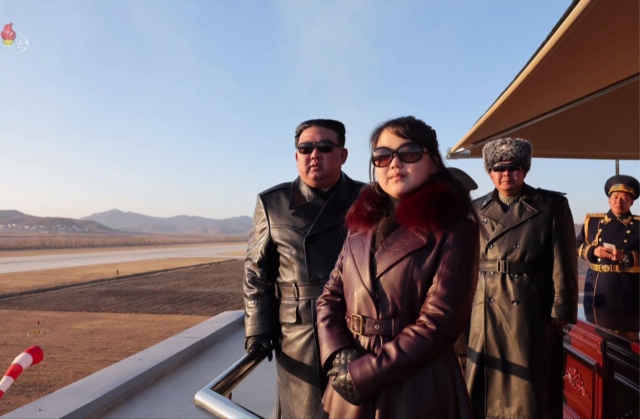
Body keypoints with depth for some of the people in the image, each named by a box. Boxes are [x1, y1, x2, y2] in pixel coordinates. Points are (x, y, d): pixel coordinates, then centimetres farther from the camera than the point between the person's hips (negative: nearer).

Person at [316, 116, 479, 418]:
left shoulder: (454, 230, -11)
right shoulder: (362, 224, 5)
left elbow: (439, 324, -17)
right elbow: (330, 298, 5)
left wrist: (362, 374, -15)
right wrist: (339, 357, -12)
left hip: (418, 394, -4)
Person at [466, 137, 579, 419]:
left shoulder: (552, 206, -1)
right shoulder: (476, 210, 7)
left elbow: (564, 266, -4)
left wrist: (561, 315, -8)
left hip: (532, 313, -3)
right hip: (485, 314, 3)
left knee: (531, 388, 8)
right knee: (484, 385, 13)